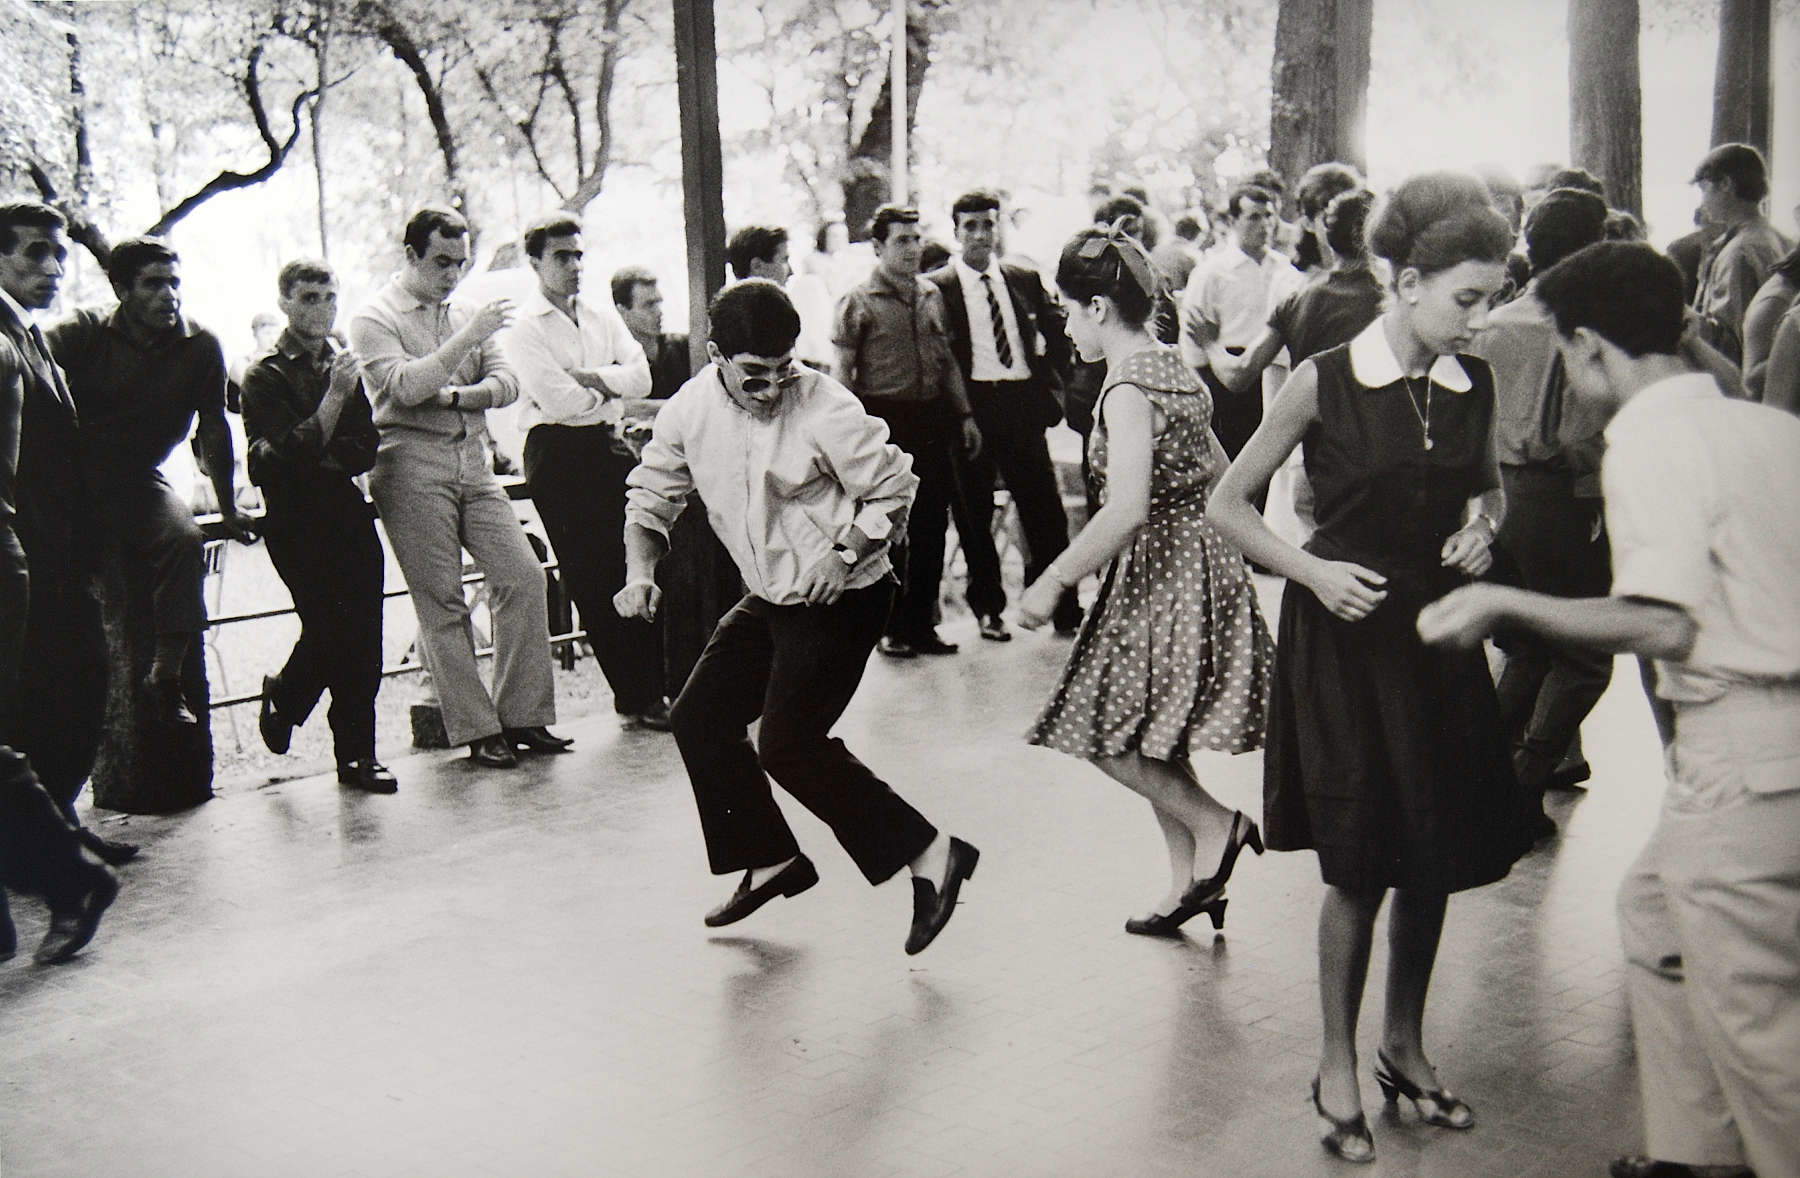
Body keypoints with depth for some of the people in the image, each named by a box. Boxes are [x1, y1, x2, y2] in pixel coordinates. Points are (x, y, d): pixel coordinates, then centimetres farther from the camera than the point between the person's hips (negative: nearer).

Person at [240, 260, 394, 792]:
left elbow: (365, 449, 10)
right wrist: (335, 396, -18)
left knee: (362, 633, -3)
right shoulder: (265, 375, -2)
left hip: (348, 513, 4)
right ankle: (283, 698, 20)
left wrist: (321, 458, -7)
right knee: (329, 625, -11)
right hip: (297, 522, -4)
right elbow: (289, 455, -13)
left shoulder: (344, 365, 14)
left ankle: (357, 753, 5)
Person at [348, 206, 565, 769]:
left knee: (523, 574, -5)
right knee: (442, 600, -4)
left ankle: (521, 716, 2)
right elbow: (405, 385, -17)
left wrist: (455, 394, -10)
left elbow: (506, 384, 8)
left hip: (473, 464, 6)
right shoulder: (374, 319, 1)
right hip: (411, 465, -5)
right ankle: (477, 730, 0)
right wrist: (468, 337, -19)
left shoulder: (465, 314, 19)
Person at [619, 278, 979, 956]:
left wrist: (845, 554, -24)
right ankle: (771, 861, 25)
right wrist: (640, 570, -10)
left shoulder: (824, 409, -21)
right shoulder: (690, 411, -5)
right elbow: (653, 497, 7)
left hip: (842, 598, -7)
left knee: (789, 745, -14)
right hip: (769, 599, 7)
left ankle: (929, 853, -5)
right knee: (698, 718, 9)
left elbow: (895, 489, -11)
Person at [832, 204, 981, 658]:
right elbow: (844, 374, -6)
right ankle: (891, 627, 11)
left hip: (931, 418, 5)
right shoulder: (859, 303, -4)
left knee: (932, 525, 7)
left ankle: (921, 624, 17)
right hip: (884, 419, -5)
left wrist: (964, 413, 15)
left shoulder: (930, 295, 13)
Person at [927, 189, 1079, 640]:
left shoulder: (1023, 279, 9)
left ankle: (1062, 603, 15)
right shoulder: (937, 287, -2)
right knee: (973, 514, 6)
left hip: (1022, 401, 3)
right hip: (971, 404, -2)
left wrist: (1049, 381, 8)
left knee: (1044, 507, 4)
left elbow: (1057, 330, 18)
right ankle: (987, 607, 18)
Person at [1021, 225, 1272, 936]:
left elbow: (1127, 510, -29)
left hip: (1161, 569, -10)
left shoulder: (1127, 389, -18)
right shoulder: (1172, 367, 10)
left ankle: (1217, 826, 3)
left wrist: (1053, 582, -23)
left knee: (1104, 731, -1)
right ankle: (1193, 883, 22)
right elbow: (1218, 469, 19)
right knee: (1153, 738, 15)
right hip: (1199, 555, 10)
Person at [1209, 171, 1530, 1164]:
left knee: (1435, 859, 11)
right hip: (1343, 640, -4)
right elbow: (1227, 504, -5)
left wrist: (1481, 524, -2)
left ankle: (1404, 1045, 32)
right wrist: (1312, 571, -16)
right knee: (1359, 867, 1)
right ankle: (1338, 1067, 20)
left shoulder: (1473, 385, 1)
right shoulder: (1326, 383, -12)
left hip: (1438, 638, 5)